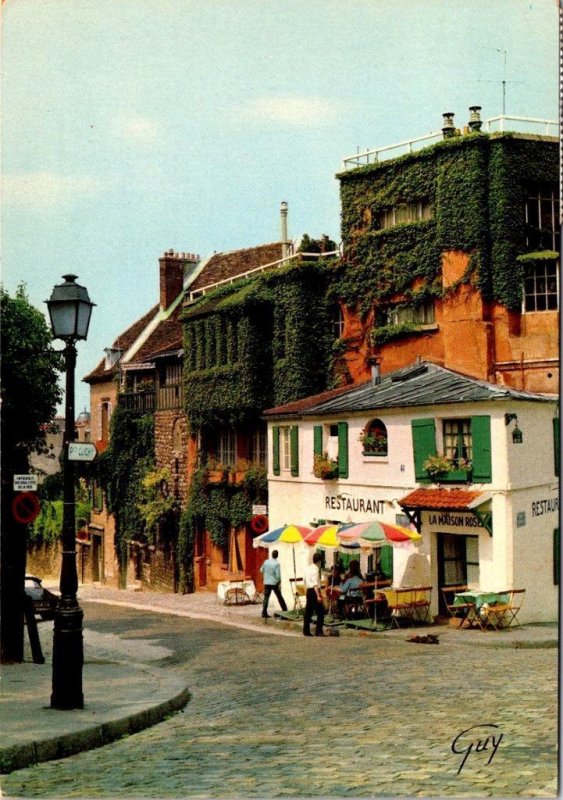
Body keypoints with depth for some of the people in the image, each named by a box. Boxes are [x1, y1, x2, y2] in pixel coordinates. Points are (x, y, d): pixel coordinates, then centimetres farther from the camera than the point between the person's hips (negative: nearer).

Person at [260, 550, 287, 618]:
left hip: (266, 582, 3)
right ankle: (285, 610, 16)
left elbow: (261, 570, 11)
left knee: (266, 597, 2)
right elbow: (278, 575, -15)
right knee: (279, 597, 10)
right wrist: (279, 581, 0)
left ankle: (264, 612, -6)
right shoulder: (276, 564, -13)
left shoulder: (266, 562, 0)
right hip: (274, 582, -3)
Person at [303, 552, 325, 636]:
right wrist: (318, 596, -21)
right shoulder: (315, 569, -15)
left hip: (308, 591, 8)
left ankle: (306, 631, 13)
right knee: (320, 612, -2)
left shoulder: (306, 569, 11)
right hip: (314, 591, -8)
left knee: (308, 612, 11)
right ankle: (318, 631, -5)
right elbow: (315, 584, -20)